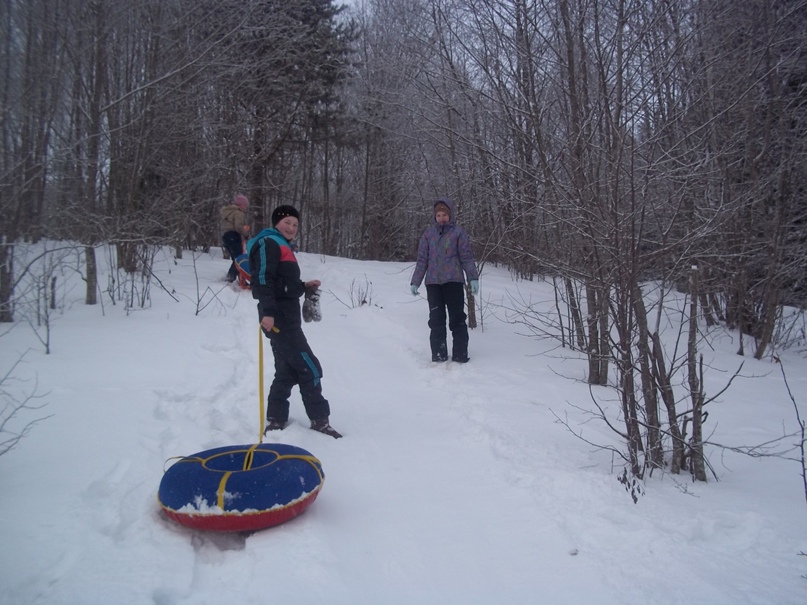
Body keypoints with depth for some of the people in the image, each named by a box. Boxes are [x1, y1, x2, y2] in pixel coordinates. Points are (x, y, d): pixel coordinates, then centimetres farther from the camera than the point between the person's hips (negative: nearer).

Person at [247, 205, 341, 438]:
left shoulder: (283, 247, 24)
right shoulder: (269, 243, -7)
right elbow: (263, 279, -20)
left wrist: (306, 287, 8)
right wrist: (267, 311, -29)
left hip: (286, 316, 10)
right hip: (277, 317, -10)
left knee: (288, 370, 12)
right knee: (310, 368, -5)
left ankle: (276, 421, 18)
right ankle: (319, 419, 5)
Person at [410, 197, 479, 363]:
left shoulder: (458, 232, 3)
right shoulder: (428, 233, 9)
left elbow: (466, 257, 0)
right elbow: (422, 259, 10)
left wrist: (473, 278, -11)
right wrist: (415, 282, 5)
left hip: (453, 281, -2)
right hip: (433, 282, 2)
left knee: (457, 319, 0)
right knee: (436, 320, 3)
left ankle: (460, 355, 7)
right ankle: (438, 356, 9)